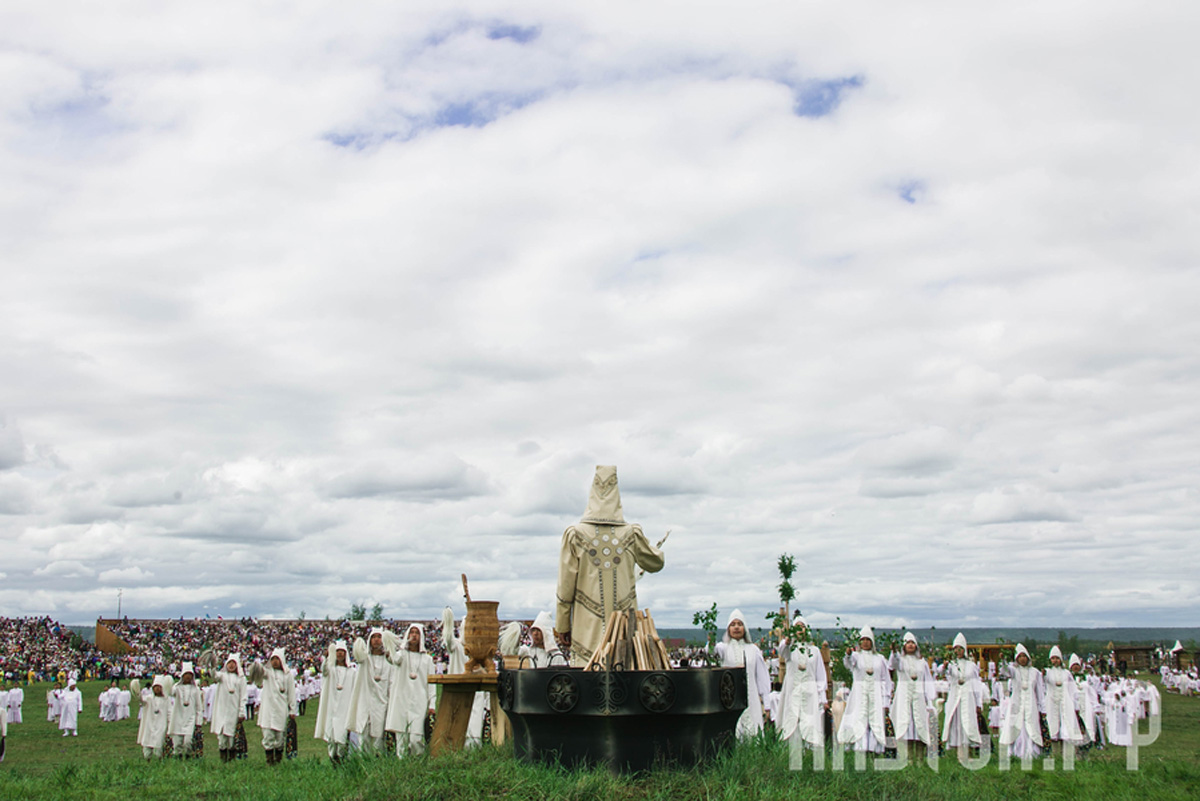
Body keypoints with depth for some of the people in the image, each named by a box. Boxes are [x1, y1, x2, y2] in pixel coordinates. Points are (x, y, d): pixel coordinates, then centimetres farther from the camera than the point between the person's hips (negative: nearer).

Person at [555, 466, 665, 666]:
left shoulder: (575, 535, -2)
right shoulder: (631, 535, 1)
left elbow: (565, 586, 0)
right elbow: (656, 563, 17)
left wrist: (562, 626, 8)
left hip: (588, 630, -1)